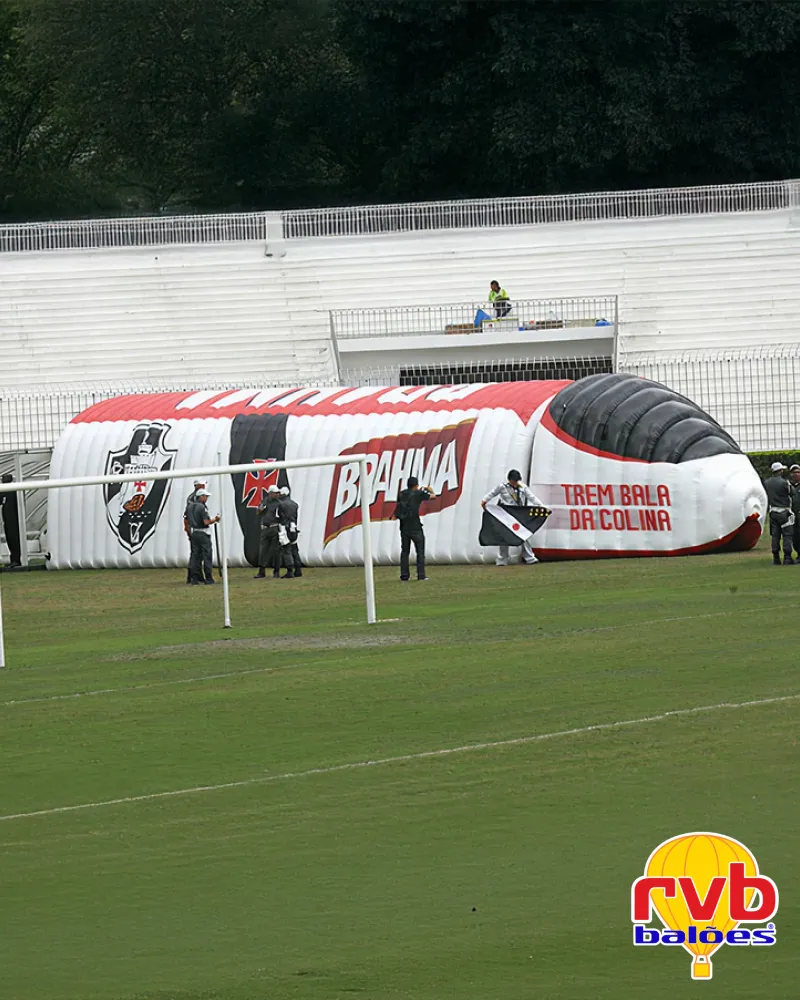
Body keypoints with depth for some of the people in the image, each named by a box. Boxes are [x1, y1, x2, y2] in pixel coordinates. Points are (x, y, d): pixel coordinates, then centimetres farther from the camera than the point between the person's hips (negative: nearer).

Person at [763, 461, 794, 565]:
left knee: (775, 535, 9)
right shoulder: (783, 482, -14)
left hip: (773, 512, 6)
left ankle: (776, 558, 9)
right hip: (784, 512, -6)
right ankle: (787, 558, -7)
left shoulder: (766, 483, 4)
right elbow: (791, 492, -2)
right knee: (787, 535, -2)